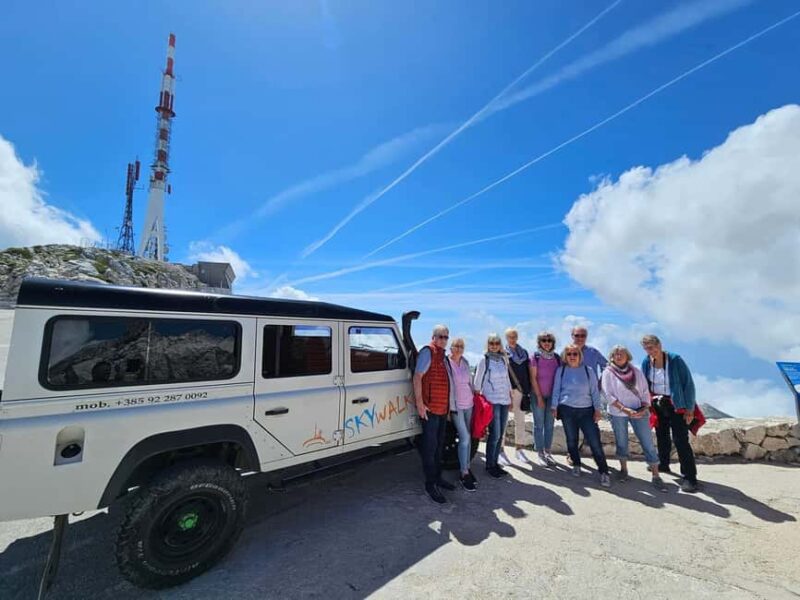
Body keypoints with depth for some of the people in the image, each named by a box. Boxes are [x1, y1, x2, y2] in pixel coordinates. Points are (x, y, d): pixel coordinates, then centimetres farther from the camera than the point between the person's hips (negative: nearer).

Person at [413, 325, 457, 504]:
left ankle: (437, 477, 33)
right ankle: (430, 484, 14)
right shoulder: (428, 352, -12)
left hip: (443, 408, 9)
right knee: (430, 446, 1)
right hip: (430, 408, -9)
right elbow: (417, 376, -19)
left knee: (439, 445, 19)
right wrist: (419, 402, -22)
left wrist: (448, 405, 18)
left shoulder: (443, 356, 15)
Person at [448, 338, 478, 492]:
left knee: (468, 438, 12)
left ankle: (467, 467, 25)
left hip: (469, 403, 6)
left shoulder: (465, 362, 6)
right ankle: (464, 474, 6)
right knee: (464, 438, -7)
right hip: (455, 405, -6)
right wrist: (449, 407, -14)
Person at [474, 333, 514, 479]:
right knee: (495, 434, -5)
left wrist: (510, 396, 15)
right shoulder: (484, 360, -5)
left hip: (504, 401, 6)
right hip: (491, 401, -5)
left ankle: (495, 463, 23)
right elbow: (477, 381, -4)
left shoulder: (503, 359, 10)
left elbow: (507, 378, 17)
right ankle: (489, 465, 11)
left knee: (501, 434, 9)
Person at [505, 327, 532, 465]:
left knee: (520, 420, 12)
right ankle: (501, 450, 12)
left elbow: (528, 372, 11)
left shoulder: (524, 352, 11)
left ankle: (519, 449, 25)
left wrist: (528, 390, 5)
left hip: (520, 390, 5)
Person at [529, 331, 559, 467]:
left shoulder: (556, 357, 3)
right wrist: (539, 397, -9)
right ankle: (539, 453, 13)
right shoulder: (535, 356, -7)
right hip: (538, 395, -3)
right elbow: (533, 378, -8)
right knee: (539, 424, 3)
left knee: (549, 424, 9)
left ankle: (547, 451, 21)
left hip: (552, 395, 4)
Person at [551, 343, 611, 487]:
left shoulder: (588, 370, 2)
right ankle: (576, 465, 29)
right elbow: (556, 389, 5)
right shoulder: (561, 370, 2)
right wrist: (554, 406, 1)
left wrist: (597, 409, 0)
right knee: (571, 440, 10)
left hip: (586, 410, 0)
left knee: (595, 441, -4)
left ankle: (604, 472, 8)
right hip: (567, 410, 1)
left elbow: (595, 391, 4)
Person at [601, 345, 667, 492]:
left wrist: (644, 408, -9)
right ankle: (623, 469, 28)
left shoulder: (636, 371, 6)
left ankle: (656, 476, 9)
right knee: (621, 442, 10)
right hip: (618, 413, -1)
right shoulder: (608, 372, -3)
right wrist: (624, 409, -17)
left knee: (648, 443, 0)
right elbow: (608, 394, -8)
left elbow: (645, 392, 5)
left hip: (639, 412, 2)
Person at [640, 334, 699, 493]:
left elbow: (688, 383, -14)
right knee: (662, 437, 19)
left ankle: (690, 477, 4)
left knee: (681, 440, -7)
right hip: (657, 405, 5)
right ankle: (663, 464, 38)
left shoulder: (675, 360, -18)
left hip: (676, 406, -5)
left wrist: (689, 408, -14)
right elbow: (644, 384, 10)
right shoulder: (646, 362, -4)